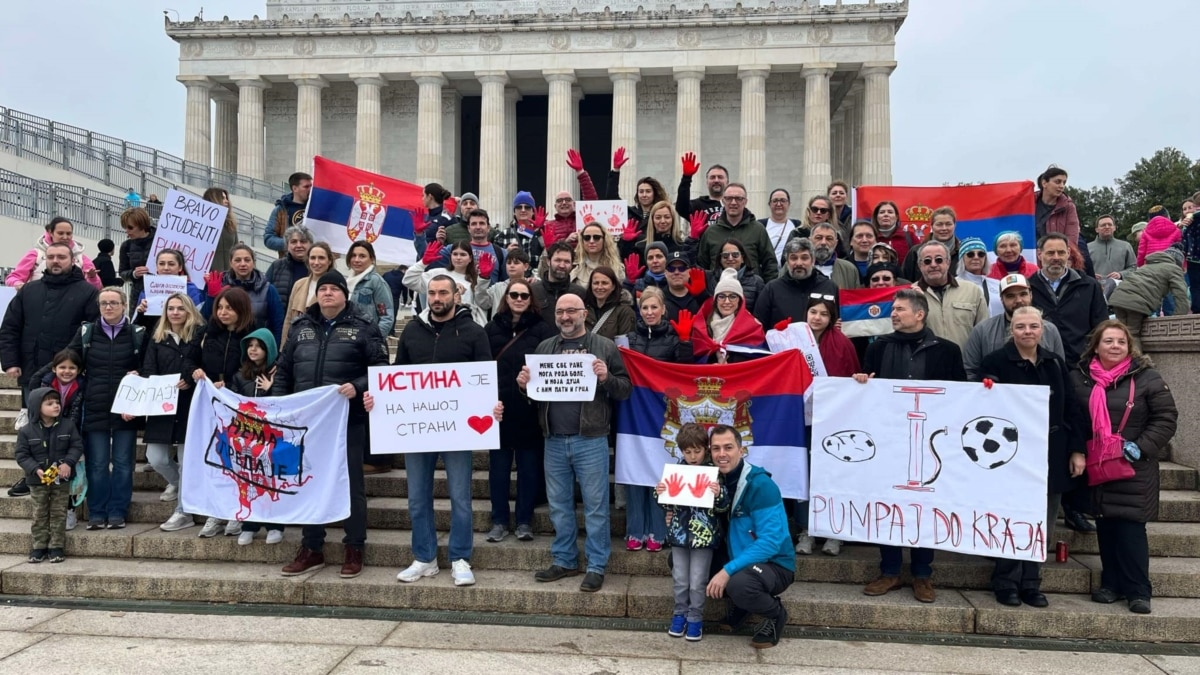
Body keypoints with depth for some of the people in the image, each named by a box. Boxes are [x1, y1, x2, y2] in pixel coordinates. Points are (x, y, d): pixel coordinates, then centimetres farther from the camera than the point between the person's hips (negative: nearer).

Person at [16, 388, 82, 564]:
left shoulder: (68, 425, -5)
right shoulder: (26, 431, -8)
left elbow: (77, 446, -2)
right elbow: (21, 454, -6)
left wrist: (68, 462, -17)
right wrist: (35, 469, -20)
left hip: (61, 479, 0)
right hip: (38, 480, 0)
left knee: (59, 513, 6)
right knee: (40, 514, 9)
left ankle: (56, 547, 14)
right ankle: (38, 547, 20)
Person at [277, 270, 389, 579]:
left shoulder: (363, 327, -2)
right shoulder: (301, 327, 13)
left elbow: (381, 368, -5)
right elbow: (283, 370, 16)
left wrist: (358, 387, -20)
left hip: (348, 420, -4)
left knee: (351, 484, 3)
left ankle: (354, 549, 14)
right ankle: (312, 549, 24)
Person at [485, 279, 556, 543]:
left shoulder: (542, 329, 0)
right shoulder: (492, 328, 6)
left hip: (529, 409, -2)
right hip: (498, 406, 2)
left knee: (528, 466, 7)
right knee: (499, 466, 8)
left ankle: (525, 521, 18)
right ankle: (499, 520, 19)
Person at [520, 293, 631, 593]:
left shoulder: (604, 347, 1)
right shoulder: (544, 348, 12)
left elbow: (626, 389, 0)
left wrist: (607, 379, -19)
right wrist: (523, 384, -4)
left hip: (590, 440, -4)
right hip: (554, 441, 4)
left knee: (595, 505, 1)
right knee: (559, 505, 13)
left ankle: (596, 566, 11)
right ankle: (563, 560, 25)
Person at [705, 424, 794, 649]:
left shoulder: (760, 484, -21)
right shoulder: (716, 481, 0)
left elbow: (771, 541, -28)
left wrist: (728, 570, -34)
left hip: (774, 565, -7)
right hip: (738, 560, 7)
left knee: (738, 583, -37)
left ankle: (775, 614, -2)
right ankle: (740, 604, 13)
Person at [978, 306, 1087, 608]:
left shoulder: (1055, 363, 9)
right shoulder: (996, 362, -6)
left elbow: (1073, 408, 9)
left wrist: (1077, 450, 3)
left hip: (1050, 456, 5)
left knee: (1042, 524, 9)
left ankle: (1031, 583, 21)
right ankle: (1006, 583, 17)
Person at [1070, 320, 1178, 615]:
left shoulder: (1146, 377, -5)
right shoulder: (1079, 377, 2)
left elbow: (1166, 417, -4)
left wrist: (1142, 447, -13)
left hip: (1133, 469, -3)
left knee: (1130, 527, -5)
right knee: (1105, 526, 10)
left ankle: (1138, 590, 6)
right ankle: (1112, 583, 22)